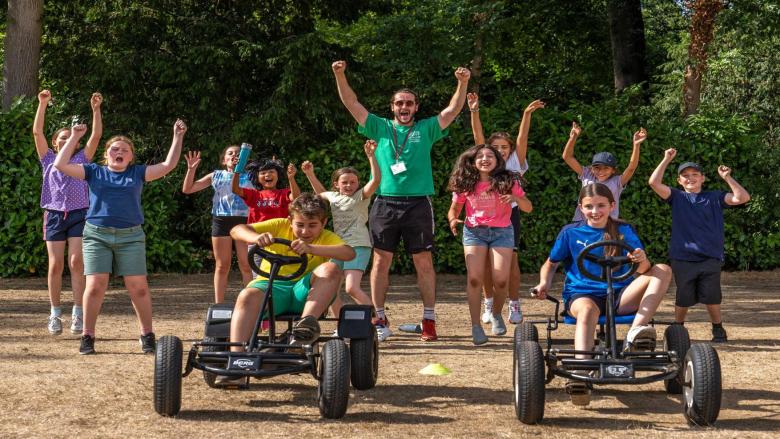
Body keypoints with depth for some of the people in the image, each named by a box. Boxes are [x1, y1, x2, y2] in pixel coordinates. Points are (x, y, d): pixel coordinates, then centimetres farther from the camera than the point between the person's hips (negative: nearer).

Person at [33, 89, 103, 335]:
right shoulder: (48, 160, 12)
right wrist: (43, 105, -5)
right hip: (54, 215, 1)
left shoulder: (81, 159, 12)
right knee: (55, 265, -1)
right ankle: (55, 315, 5)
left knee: (76, 263, -8)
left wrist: (96, 109, -8)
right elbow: (37, 132, 3)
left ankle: (78, 314, -8)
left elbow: (96, 135, 2)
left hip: (78, 215, -1)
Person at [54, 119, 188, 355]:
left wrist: (177, 137, 4)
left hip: (131, 237, 1)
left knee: (138, 287, -3)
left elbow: (168, 166, 8)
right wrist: (74, 137, 3)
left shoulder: (138, 173, 13)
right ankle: (87, 336, 4)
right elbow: (60, 165, 4)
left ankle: (147, 335, 8)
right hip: (97, 235, 0)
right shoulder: (94, 172, 11)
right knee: (95, 286, -6)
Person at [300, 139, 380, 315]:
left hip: (358, 246, -8)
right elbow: (320, 192, 37)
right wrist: (310, 173, 28)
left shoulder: (361, 195, -3)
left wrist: (371, 155, -27)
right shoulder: (334, 196, 15)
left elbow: (376, 179, -19)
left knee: (352, 288, -22)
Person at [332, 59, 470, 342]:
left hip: (418, 204, -1)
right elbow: (352, 104, 7)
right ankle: (379, 319, 9)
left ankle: (429, 320, 4)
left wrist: (463, 83, -13)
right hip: (385, 203, 1)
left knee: (424, 262, -1)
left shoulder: (426, 129, 10)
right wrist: (340, 76, -6)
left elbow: (452, 111, 1)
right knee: (381, 260, 2)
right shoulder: (381, 128, 11)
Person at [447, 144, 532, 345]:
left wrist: (515, 198, -22)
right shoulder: (465, 184, 0)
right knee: (474, 278, -15)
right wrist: (453, 220, -14)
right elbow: (454, 208, 9)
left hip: (501, 232, 0)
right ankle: (476, 326, -7)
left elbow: (528, 208, -1)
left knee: (501, 280, -9)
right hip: (474, 231, 0)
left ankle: (496, 315, 21)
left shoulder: (507, 182, -2)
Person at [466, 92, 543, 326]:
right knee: (486, 261, 0)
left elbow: (522, 138, -4)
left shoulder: (515, 163, 7)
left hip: (509, 214, -1)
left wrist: (527, 114, -16)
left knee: (511, 260, -5)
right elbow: (478, 136, 0)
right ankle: (489, 304, 9)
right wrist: (474, 111, -11)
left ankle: (514, 305, 1)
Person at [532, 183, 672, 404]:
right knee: (588, 308, -41)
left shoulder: (624, 231, 8)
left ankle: (636, 331, -35)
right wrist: (544, 283, -2)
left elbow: (643, 270, -2)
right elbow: (550, 264, 20)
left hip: (619, 295, 2)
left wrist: (642, 261, -27)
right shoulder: (570, 233, 8)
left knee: (663, 270, -18)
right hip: (581, 294, -2)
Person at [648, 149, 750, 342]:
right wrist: (666, 160, -1)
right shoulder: (677, 198, 8)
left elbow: (742, 197, -3)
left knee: (711, 297, 0)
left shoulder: (715, 198, 10)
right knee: (683, 298, 7)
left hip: (710, 258, 0)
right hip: (682, 259, 0)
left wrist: (727, 178, -3)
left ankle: (718, 330, 19)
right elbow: (654, 182, -5)